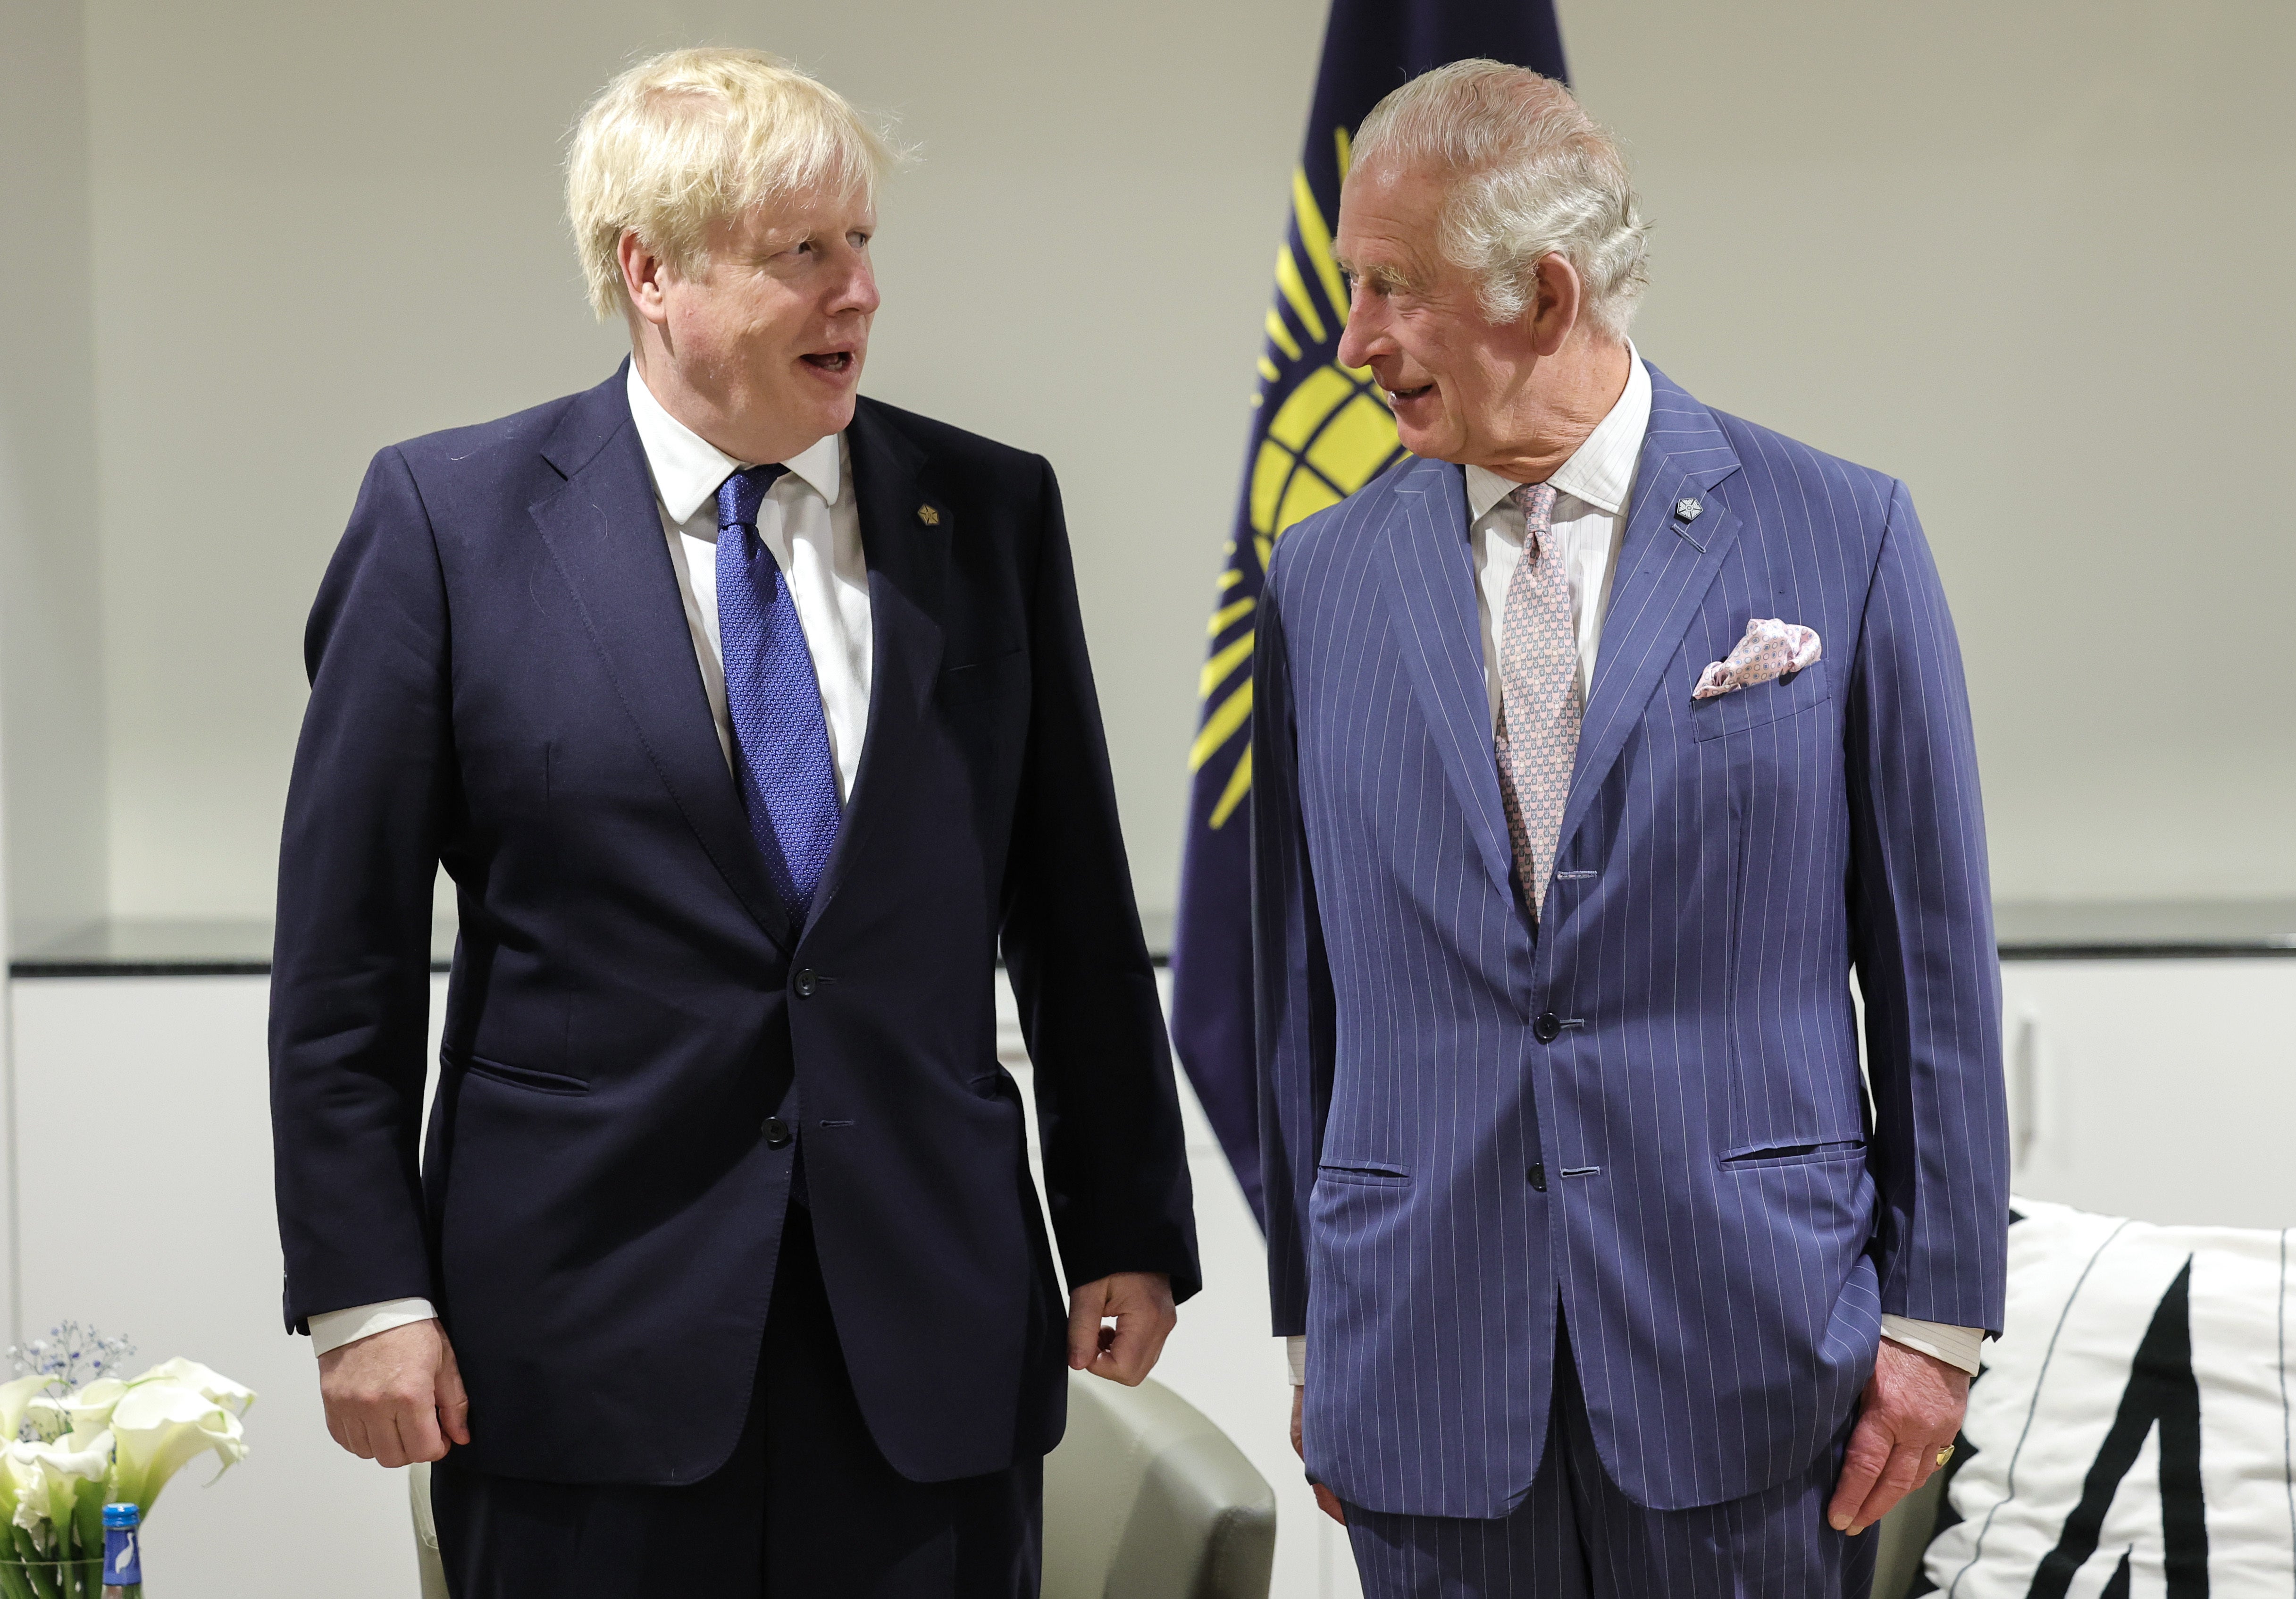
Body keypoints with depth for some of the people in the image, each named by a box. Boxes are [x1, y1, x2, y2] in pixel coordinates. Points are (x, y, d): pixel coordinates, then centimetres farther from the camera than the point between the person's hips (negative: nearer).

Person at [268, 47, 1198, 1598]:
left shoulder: (992, 512, 7)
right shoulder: (450, 518, -1)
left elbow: (1079, 919, 11)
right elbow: (344, 948, -1)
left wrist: (1130, 1237, 8)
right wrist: (365, 1293, -6)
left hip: (931, 1351, 2)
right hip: (588, 1347, -2)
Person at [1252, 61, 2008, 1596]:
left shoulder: (1841, 536, -2)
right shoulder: (1324, 581, 6)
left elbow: (1934, 955, 0)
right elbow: (1302, 981, 10)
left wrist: (1938, 1313, -1)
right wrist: (1313, 1328, 10)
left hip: (1745, 1356, -2)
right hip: (1426, 1381, 2)